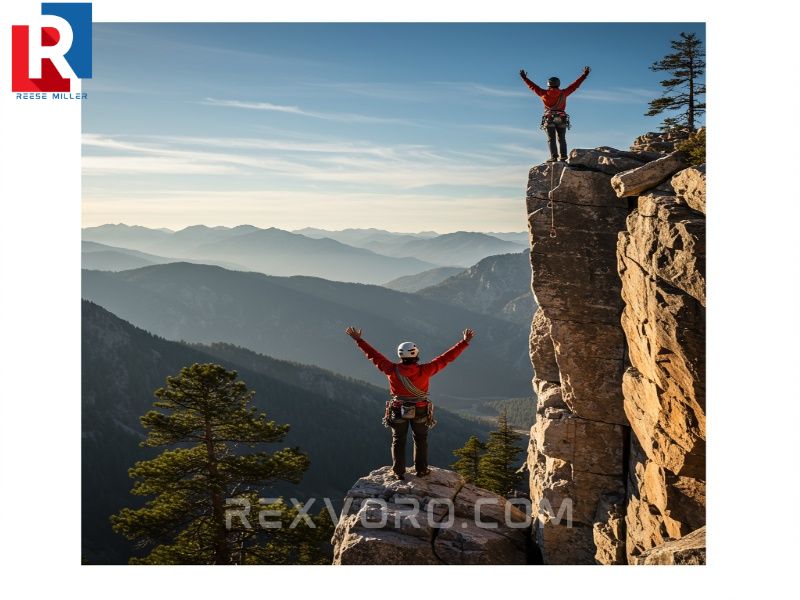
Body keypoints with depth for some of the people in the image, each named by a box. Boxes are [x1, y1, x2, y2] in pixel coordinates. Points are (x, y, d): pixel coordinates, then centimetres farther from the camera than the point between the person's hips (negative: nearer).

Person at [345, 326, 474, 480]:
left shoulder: (393, 370, -19)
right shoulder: (424, 370, -22)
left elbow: (374, 355, -11)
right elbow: (446, 358, -18)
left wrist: (358, 339, -1)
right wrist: (465, 342, -13)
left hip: (398, 411, 1)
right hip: (420, 411, 0)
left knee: (398, 440, 16)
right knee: (420, 440, 20)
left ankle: (399, 472, 21)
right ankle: (421, 469, 28)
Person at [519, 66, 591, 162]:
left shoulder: (544, 93, 3)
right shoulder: (563, 93, 7)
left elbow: (533, 86, 12)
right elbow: (575, 85, 15)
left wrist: (524, 78, 24)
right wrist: (584, 75, 24)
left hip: (549, 119, -2)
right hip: (561, 119, 2)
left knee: (551, 139, -4)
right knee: (562, 139, 6)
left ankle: (553, 157, -15)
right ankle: (563, 156, -6)